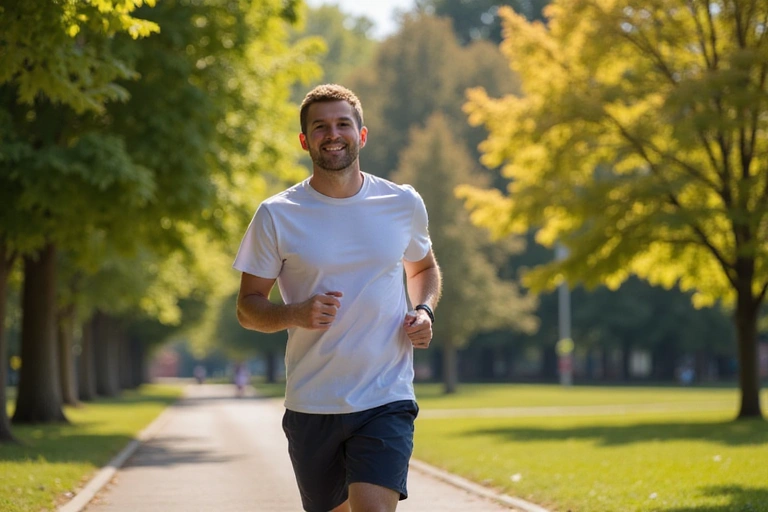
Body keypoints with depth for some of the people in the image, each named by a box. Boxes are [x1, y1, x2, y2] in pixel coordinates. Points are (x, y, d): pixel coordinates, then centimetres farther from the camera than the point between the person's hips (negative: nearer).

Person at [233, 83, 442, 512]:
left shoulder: (404, 204, 4)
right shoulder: (276, 216, -2)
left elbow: (423, 267, 24)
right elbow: (248, 308, 2)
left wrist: (424, 310, 2)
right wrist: (294, 314, -19)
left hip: (387, 400, 0)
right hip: (311, 407, 1)